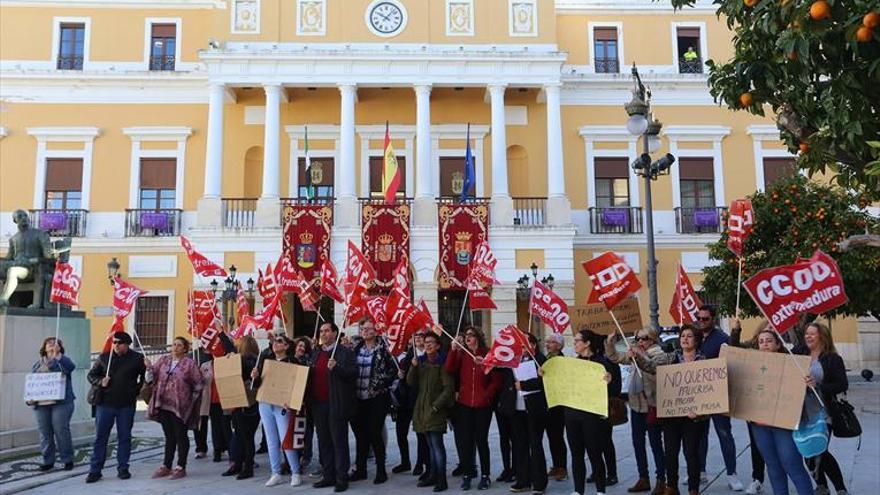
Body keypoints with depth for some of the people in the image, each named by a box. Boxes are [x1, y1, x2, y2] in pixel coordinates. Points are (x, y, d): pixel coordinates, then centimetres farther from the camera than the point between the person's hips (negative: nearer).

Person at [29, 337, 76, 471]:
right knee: (45, 433, 5)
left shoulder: (62, 360, 6)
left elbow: (71, 367, -16)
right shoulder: (37, 364, 18)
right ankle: (48, 461, 16)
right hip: (40, 404, 4)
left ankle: (67, 459, 5)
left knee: (61, 431, -4)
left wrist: (57, 355, -24)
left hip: (60, 403, -4)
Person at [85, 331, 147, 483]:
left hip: (127, 404, -1)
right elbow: (91, 375, 13)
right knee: (100, 437, 3)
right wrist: (100, 382, -6)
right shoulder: (104, 357, 5)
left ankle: (123, 469, 16)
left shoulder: (137, 358, 0)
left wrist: (138, 389, -4)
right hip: (105, 403, 1)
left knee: (124, 437, 7)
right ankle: (95, 470, 10)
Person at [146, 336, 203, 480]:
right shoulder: (163, 360, 8)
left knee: (181, 437, 4)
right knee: (169, 436, 15)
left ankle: (181, 467, 11)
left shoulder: (190, 363, -6)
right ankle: (166, 466, 24)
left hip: (180, 406, -5)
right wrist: (149, 367, -9)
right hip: (164, 405, 5)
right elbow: (154, 377, 8)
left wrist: (191, 399, -4)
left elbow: (198, 384, -5)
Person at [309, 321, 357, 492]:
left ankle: (342, 478, 6)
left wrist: (336, 368, -26)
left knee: (339, 441, -1)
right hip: (318, 404, 7)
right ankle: (328, 476, 22)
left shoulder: (345, 352, -5)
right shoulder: (315, 353, 16)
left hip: (336, 404, -6)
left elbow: (353, 374, -13)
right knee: (323, 442, 12)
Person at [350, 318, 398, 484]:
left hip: (376, 397, -5)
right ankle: (360, 470, 22)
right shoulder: (357, 349, 10)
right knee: (360, 434, 12)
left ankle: (381, 471, 8)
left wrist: (381, 383, -13)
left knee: (374, 434, -4)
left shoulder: (383, 349, -6)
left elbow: (394, 369, -9)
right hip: (359, 397, 6)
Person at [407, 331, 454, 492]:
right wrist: (413, 367, -10)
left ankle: (441, 480, -6)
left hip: (436, 409, -6)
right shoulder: (421, 361, 11)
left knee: (437, 444, -9)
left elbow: (448, 388, -11)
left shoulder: (442, 363, -8)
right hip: (422, 408, 6)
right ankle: (433, 475, 20)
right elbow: (411, 382, 6)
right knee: (431, 445, 12)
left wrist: (436, 405, -15)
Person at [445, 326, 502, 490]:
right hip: (464, 404, 2)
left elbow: (497, 379, -1)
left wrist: (487, 395, -8)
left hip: (483, 404, -2)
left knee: (481, 440, 4)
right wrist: (453, 349, -16)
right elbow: (449, 370, -11)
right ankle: (466, 474, 14)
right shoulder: (461, 354, 5)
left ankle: (485, 475, 16)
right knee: (466, 440, 4)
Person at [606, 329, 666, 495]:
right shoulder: (635, 354, 10)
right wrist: (610, 342, -3)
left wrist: (642, 357, -28)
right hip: (636, 405, 7)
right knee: (637, 443, 12)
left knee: (655, 444, 1)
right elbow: (614, 357, 13)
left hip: (652, 406, -7)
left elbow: (656, 374, -26)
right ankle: (643, 479, 22)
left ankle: (661, 480, 11)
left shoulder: (659, 355, -9)